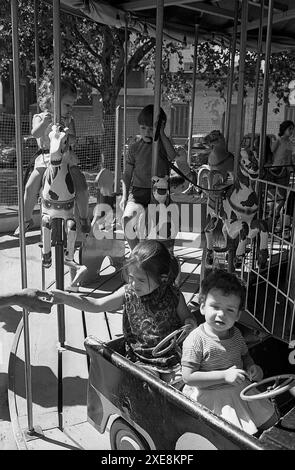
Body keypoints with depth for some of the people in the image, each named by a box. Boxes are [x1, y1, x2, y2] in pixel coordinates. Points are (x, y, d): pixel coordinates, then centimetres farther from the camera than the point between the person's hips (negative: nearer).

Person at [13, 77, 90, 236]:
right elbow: (35, 133, -17)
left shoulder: (69, 120, 7)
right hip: (45, 159, -1)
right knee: (30, 187, -14)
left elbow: (73, 139, -3)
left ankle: (84, 218, 6)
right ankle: (27, 219, 8)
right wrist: (44, 123, -35)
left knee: (82, 186, -16)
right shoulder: (39, 118, 2)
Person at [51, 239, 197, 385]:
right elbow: (96, 305, -6)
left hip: (173, 359, 0)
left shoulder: (174, 295, -6)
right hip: (141, 360, 0)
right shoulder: (128, 293, -5)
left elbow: (187, 317, 11)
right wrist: (67, 297, -16)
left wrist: (189, 324, -13)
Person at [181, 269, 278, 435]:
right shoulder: (196, 340, -24)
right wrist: (224, 375, -28)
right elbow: (188, 377, -25)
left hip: (240, 390, 7)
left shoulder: (235, 333, -3)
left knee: (271, 419, 17)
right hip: (211, 397, -7)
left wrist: (252, 367, -7)